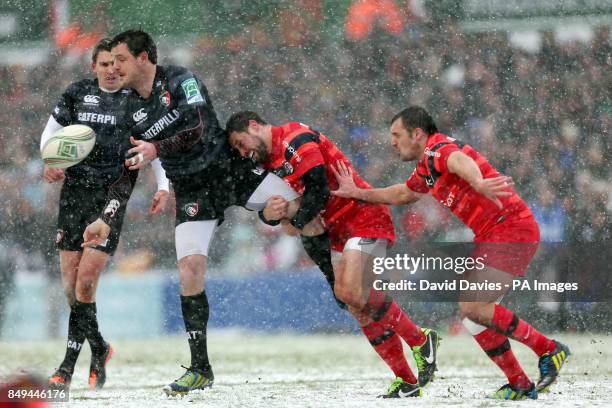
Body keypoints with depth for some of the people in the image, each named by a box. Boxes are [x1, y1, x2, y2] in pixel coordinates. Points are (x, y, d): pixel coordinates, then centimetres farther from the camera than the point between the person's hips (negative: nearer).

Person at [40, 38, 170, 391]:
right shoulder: (77, 94, 10)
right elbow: (51, 132, 19)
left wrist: (163, 187, -1)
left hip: (112, 195, -3)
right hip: (74, 191, 3)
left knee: (86, 280, -13)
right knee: (70, 282, 1)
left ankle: (69, 363, -5)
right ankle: (99, 349, 23)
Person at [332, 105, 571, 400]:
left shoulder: (438, 149, -13)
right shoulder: (426, 168, 18)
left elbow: (460, 161, -38)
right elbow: (403, 194, 40)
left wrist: (477, 182, -61)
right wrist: (358, 193, 37)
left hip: (511, 229, -10)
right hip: (490, 237, 10)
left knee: (474, 307, -19)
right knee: (469, 313, 7)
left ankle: (548, 350, -7)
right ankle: (519, 385, 10)